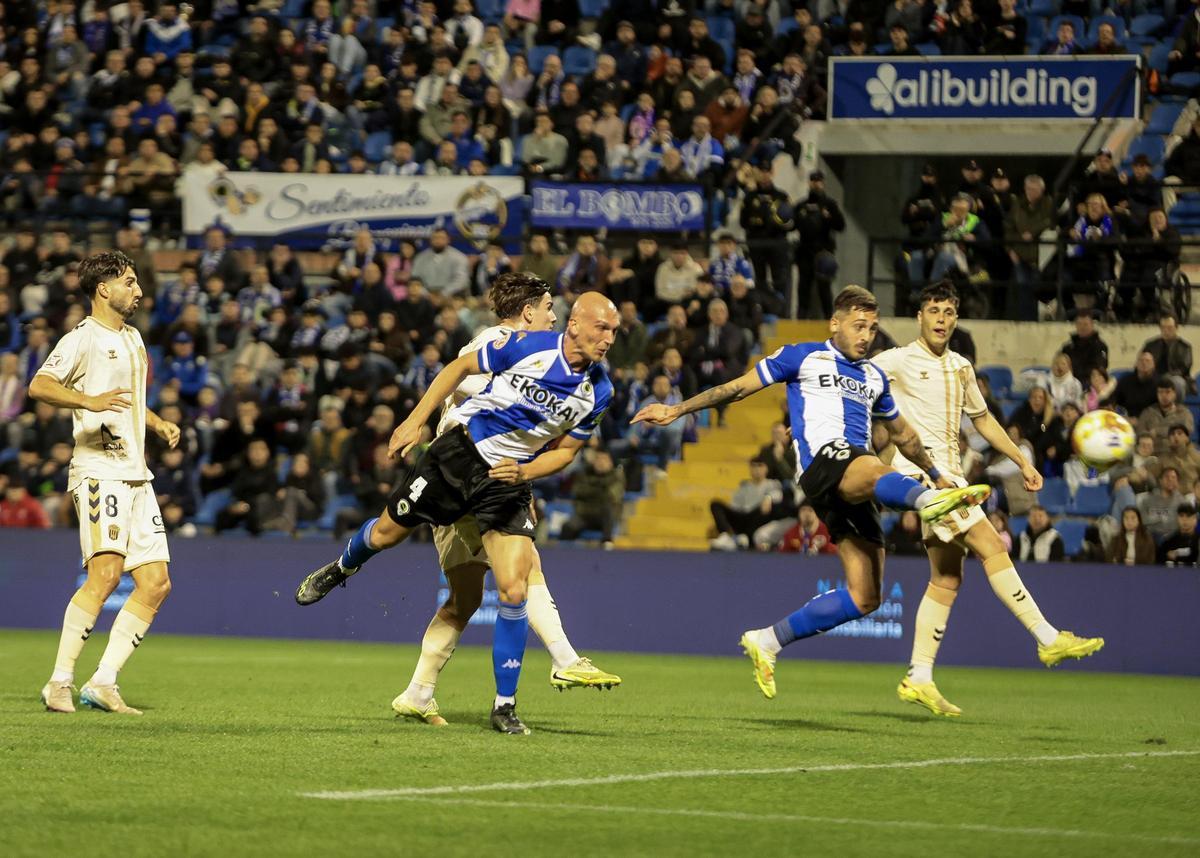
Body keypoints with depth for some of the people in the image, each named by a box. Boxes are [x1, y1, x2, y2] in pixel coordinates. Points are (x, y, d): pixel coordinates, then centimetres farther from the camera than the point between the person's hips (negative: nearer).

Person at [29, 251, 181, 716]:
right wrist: (90, 401, -33)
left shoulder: (132, 338, 22)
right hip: (99, 471, -9)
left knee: (156, 583, 2)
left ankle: (103, 682, 3)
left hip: (137, 476, 9)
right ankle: (60, 682, -18)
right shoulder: (84, 337, -5)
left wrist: (159, 424, 19)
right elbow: (39, 386, -19)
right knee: (105, 572, -21)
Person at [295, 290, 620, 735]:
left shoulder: (598, 391, -6)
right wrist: (415, 421, -5)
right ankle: (339, 570, 53)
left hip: (508, 480, 2)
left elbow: (566, 450, 7)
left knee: (514, 591, -12)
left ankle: (505, 706, 1)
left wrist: (524, 471, -13)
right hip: (459, 450, -1)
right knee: (385, 534, 14)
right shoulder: (528, 344, -17)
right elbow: (460, 367, -2)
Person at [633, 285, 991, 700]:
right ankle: (928, 501, -79)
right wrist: (677, 410, 10)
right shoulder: (803, 357, 11)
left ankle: (767, 641, 9)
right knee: (875, 472, -43)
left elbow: (902, 432, 42)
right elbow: (740, 386, 13)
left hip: (856, 491, 7)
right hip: (821, 461, -7)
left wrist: (936, 474, 43)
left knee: (864, 597, -2)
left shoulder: (874, 377, 28)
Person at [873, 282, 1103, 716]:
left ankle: (919, 679, 7)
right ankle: (1048, 639, -15)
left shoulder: (960, 367, 17)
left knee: (947, 578, 5)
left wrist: (1022, 461, 24)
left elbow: (982, 418, 27)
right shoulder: (899, 361, -5)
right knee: (991, 546, -15)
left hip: (950, 476, 8)